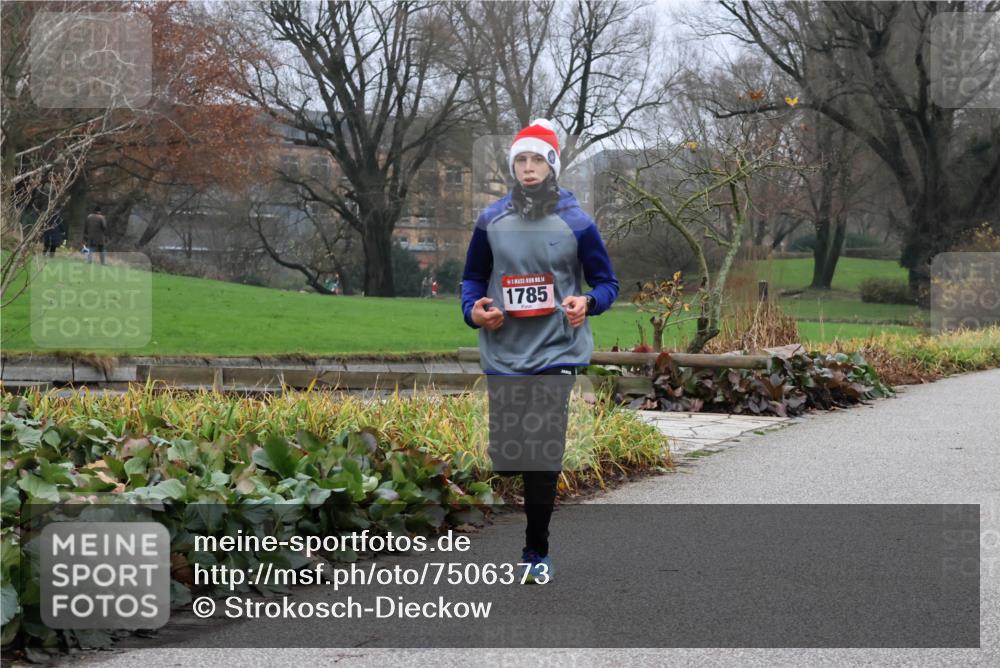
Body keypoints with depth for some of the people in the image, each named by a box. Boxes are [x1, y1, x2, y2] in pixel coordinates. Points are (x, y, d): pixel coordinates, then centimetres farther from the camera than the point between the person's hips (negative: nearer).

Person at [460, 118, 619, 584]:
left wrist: (588, 303, -15)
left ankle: (536, 551, 4)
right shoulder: (491, 222, 7)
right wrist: (473, 310, -4)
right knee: (507, 454, 1)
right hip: (503, 355, 2)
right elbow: (472, 278, 17)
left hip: (555, 353, -2)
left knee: (543, 455, -7)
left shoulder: (576, 223, 1)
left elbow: (606, 282, 7)